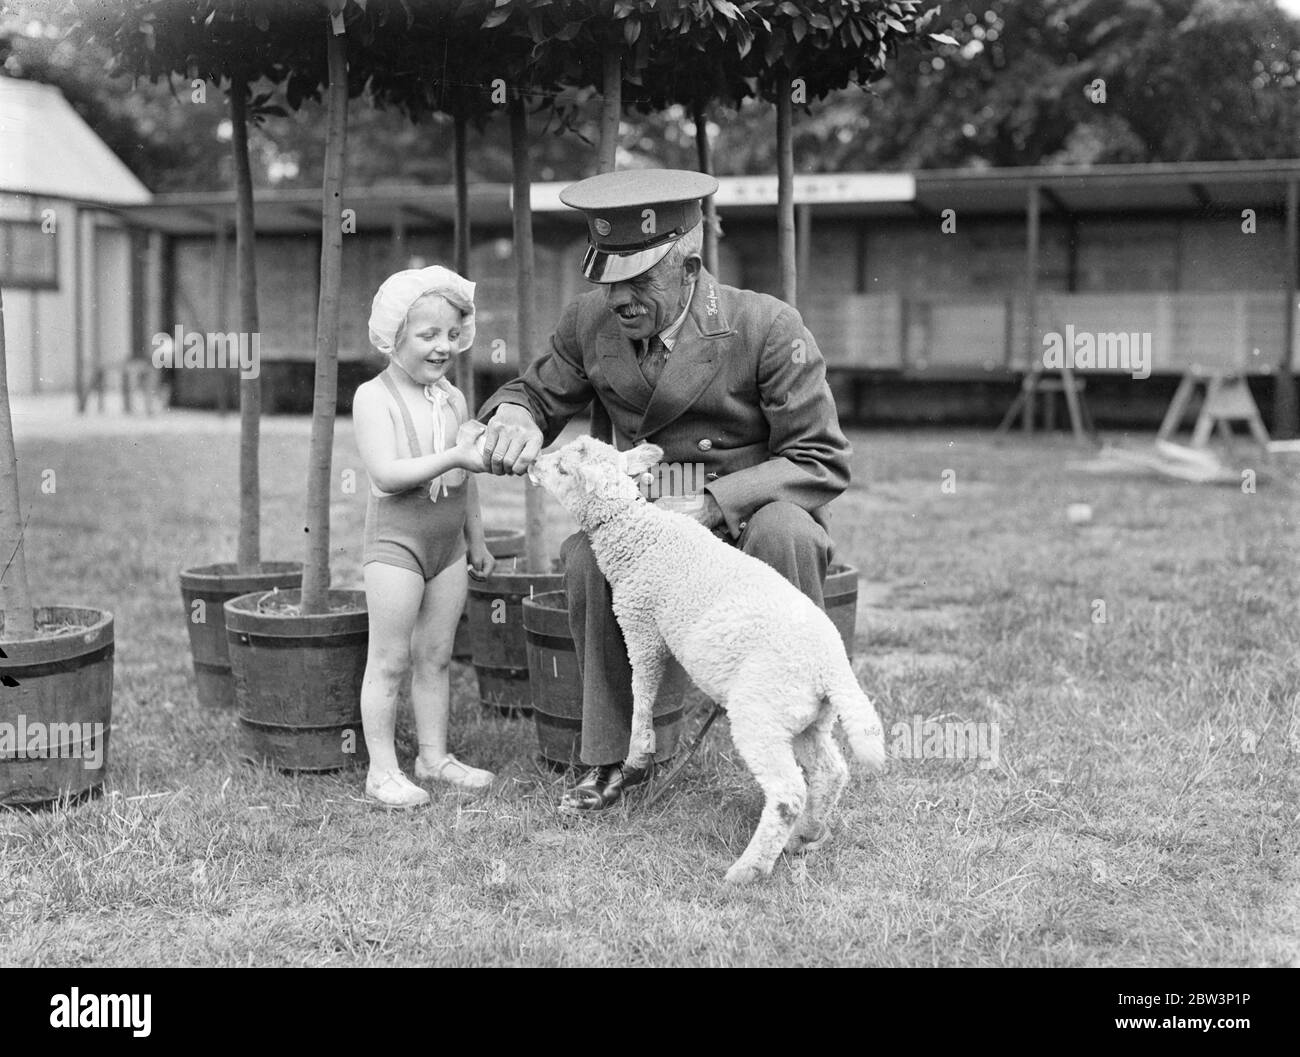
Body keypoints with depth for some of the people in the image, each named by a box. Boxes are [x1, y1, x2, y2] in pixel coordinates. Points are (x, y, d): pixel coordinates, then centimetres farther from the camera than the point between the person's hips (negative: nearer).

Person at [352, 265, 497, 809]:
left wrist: (476, 538, 21)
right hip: (395, 539, -6)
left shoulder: (453, 398, 7)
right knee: (390, 661, -2)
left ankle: (434, 755, 22)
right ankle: (382, 770, 5)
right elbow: (387, 473, -23)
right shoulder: (374, 397, -12)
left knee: (436, 655, 12)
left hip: (448, 541, 6)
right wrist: (455, 456, -31)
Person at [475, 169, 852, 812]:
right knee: (584, 553, -25)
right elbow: (540, 392, 11)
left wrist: (711, 505, -28)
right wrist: (514, 413, -16)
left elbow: (822, 462, -16)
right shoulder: (590, 322, -4)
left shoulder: (766, 326, -17)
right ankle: (617, 758, -7)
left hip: (751, 515, -4)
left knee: (785, 530, -37)